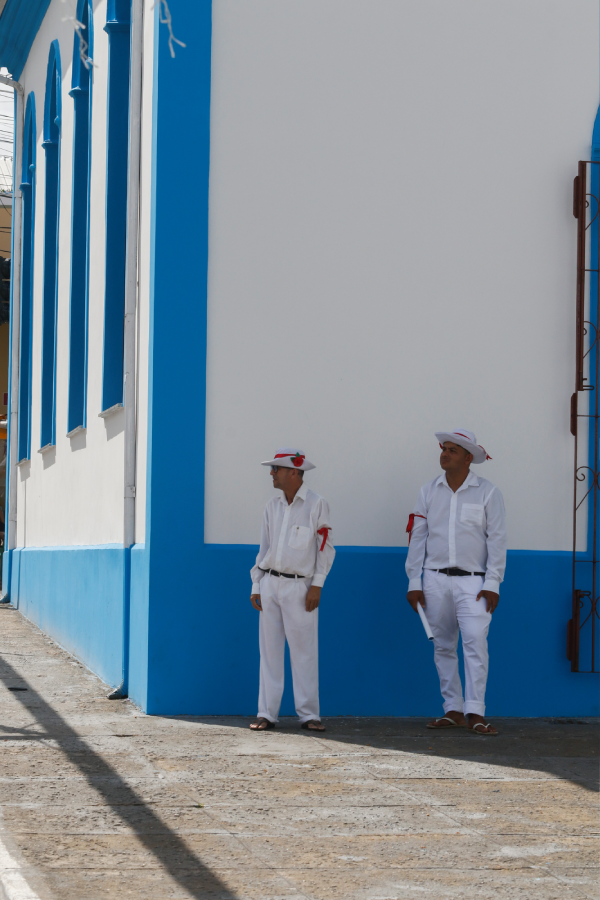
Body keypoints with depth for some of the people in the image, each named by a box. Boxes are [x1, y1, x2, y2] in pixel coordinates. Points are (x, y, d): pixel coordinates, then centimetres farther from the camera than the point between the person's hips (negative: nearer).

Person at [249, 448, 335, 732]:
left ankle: (308, 714, 2)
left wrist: (317, 585, -10)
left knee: (304, 650, -4)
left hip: (298, 586, -5)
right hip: (270, 583, 5)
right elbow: (264, 547, 16)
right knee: (269, 650, 4)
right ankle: (267, 713, 7)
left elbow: (325, 548, -4)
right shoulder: (272, 506, 12)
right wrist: (256, 586, 10)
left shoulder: (316, 505, -3)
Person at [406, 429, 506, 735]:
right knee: (443, 647, 6)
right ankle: (453, 710, 13)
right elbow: (417, 538, 9)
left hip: (472, 581, -3)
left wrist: (492, 584, -7)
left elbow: (496, 540, -1)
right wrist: (414, 582, 4)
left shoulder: (487, 492, 0)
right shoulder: (429, 492, 8)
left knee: (475, 643, -15)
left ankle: (475, 713, -14)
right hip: (435, 580, 3)